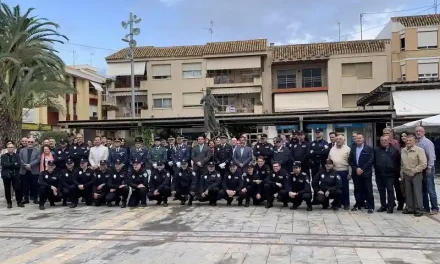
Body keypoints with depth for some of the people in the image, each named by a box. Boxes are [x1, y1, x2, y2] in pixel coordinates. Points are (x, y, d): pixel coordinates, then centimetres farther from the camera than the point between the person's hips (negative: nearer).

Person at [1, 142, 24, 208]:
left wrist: (9, 165, -13)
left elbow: (18, 165, -6)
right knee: (7, 190, 5)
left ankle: (19, 202, 6)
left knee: (17, 188, -3)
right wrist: (13, 164, -15)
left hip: (15, 175, 0)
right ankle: (9, 203, 14)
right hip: (6, 175, 0)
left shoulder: (17, 156, 7)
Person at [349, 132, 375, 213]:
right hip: (356, 173, 4)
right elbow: (350, 161, 8)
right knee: (357, 190, 8)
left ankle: (371, 206, 3)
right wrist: (356, 169, -7)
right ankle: (358, 205, 18)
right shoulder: (352, 149, 11)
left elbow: (371, 161, -8)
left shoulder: (369, 149, -1)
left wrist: (362, 169, -13)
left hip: (366, 173, -4)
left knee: (368, 190, -2)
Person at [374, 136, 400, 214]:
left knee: (390, 190, -2)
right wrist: (376, 169, 6)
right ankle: (383, 205, 19)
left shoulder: (394, 150, 0)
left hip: (390, 174, -3)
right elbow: (374, 161, 12)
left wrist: (395, 170, -2)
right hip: (379, 174, 3)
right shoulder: (377, 150, 7)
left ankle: (390, 207, 4)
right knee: (381, 191, 9)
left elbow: (398, 162, 2)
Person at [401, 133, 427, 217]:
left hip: (416, 175, -5)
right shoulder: (403, 150, 8)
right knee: (408, 192, 11)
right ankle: (410, 208, 21)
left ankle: (419, 210, 6)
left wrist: (414, 171, -15)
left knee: (417, 193, -2)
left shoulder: (419, 150, -10)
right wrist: (402, 171, 8)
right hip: (406, 175, 6)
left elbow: (424, 164, -14)